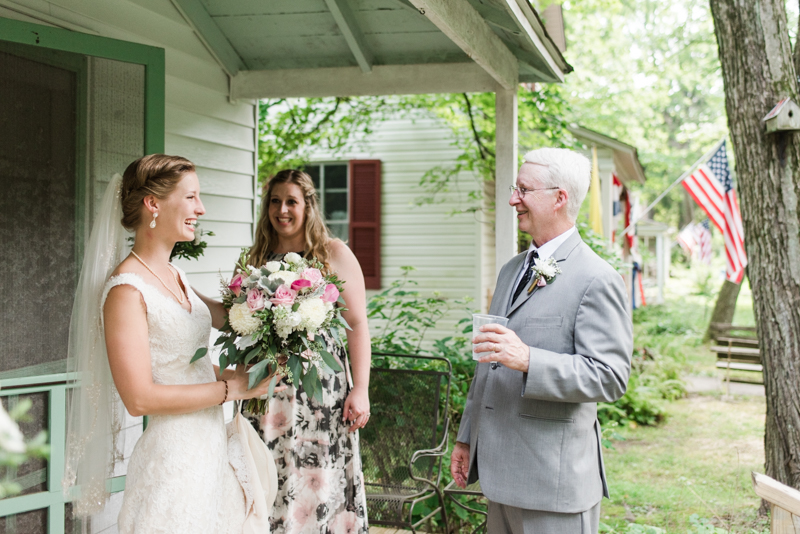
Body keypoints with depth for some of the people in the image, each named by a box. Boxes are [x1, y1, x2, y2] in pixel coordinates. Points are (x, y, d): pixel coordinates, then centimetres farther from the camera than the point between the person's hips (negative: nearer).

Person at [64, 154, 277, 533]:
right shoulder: (127, 288, -17)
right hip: (174, 458, -8)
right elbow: (140, 398, -21)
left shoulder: (173, 276, 9)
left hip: (211, 448, 8)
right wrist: (231, 388, -15)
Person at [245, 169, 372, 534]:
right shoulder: (257, 258, 12)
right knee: (272, 482, 4)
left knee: (319, 484, -1)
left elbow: (357, 324, -3)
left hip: (321, 387, -3)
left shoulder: (334, 254, 1)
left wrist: (360, 389, -9)